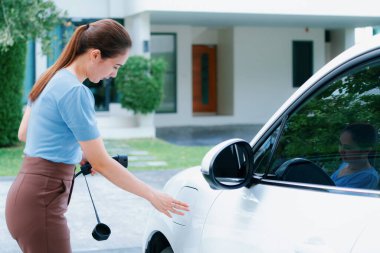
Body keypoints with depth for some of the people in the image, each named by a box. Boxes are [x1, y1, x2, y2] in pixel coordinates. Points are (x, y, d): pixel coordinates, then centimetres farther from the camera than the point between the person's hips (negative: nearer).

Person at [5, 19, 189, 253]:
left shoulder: (53, 78, 11)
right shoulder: (75, 91, -17)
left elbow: (23, 133, 21)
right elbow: (102, 164, -16)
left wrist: (77, 152, 14)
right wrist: (153, 196, -7)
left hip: (29, 193, 9)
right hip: (41, 202, -9)